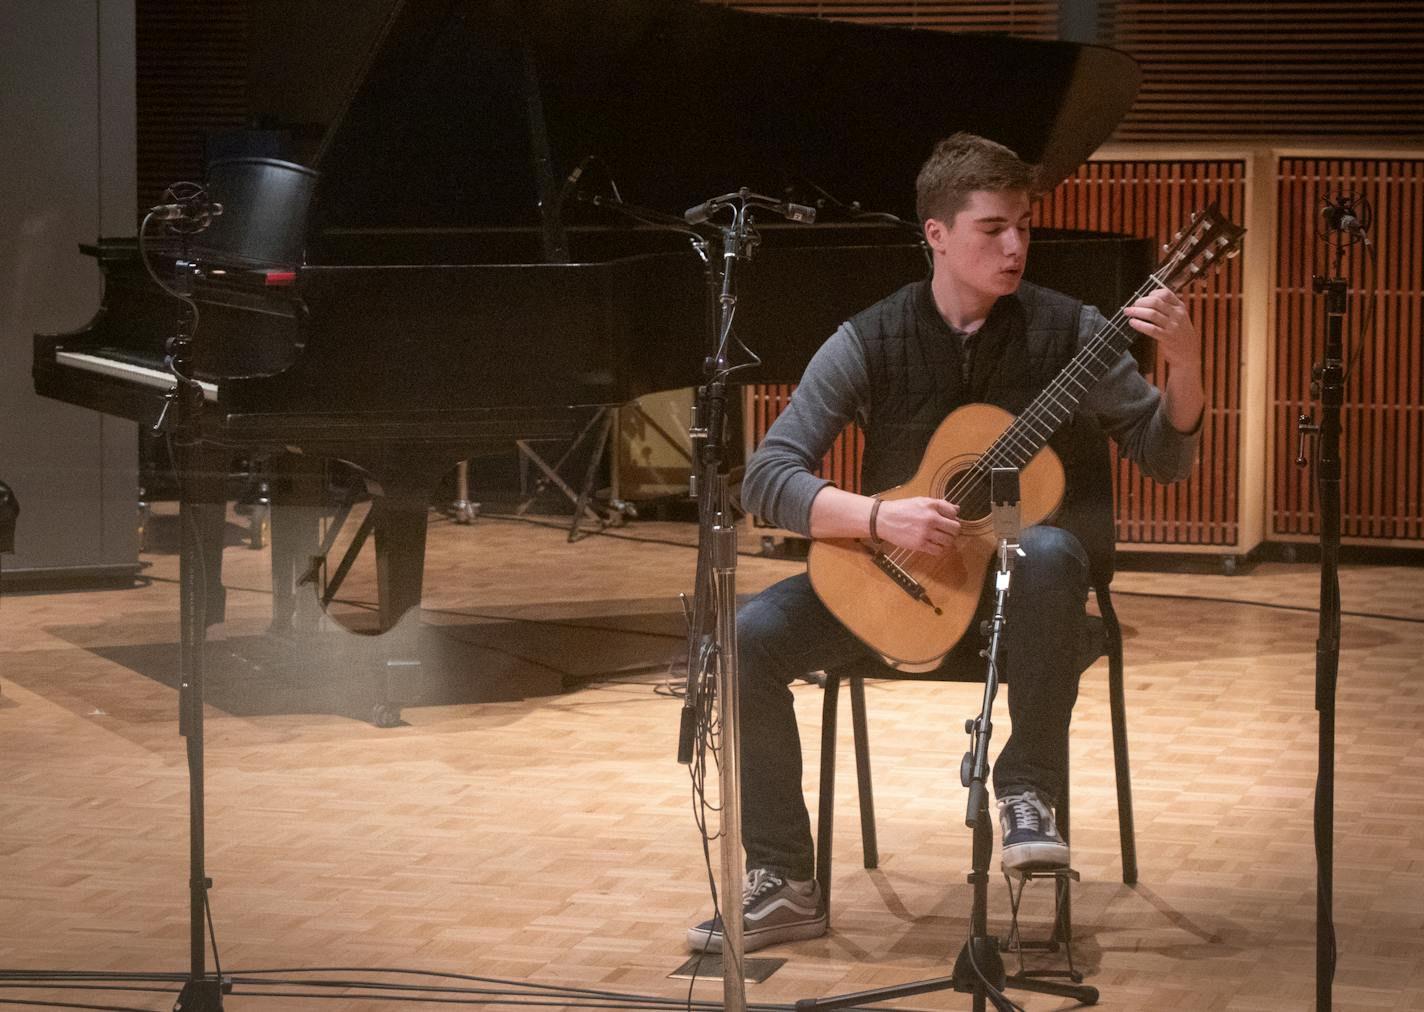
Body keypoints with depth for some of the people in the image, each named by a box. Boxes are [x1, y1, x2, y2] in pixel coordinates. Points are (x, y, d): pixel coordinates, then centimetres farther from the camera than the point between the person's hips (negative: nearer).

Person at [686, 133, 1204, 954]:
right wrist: (880, 517, -28)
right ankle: (785, 883, -11)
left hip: (1013, 581, -1)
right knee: (748, 637, -22)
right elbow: (769, 476, -12)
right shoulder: (871, 341, -7)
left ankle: (1028, 792, -22)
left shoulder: (1066, 330, -6)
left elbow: (1167, 458, -5)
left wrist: (1185, 361, -24)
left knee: (1050, 551, -38)